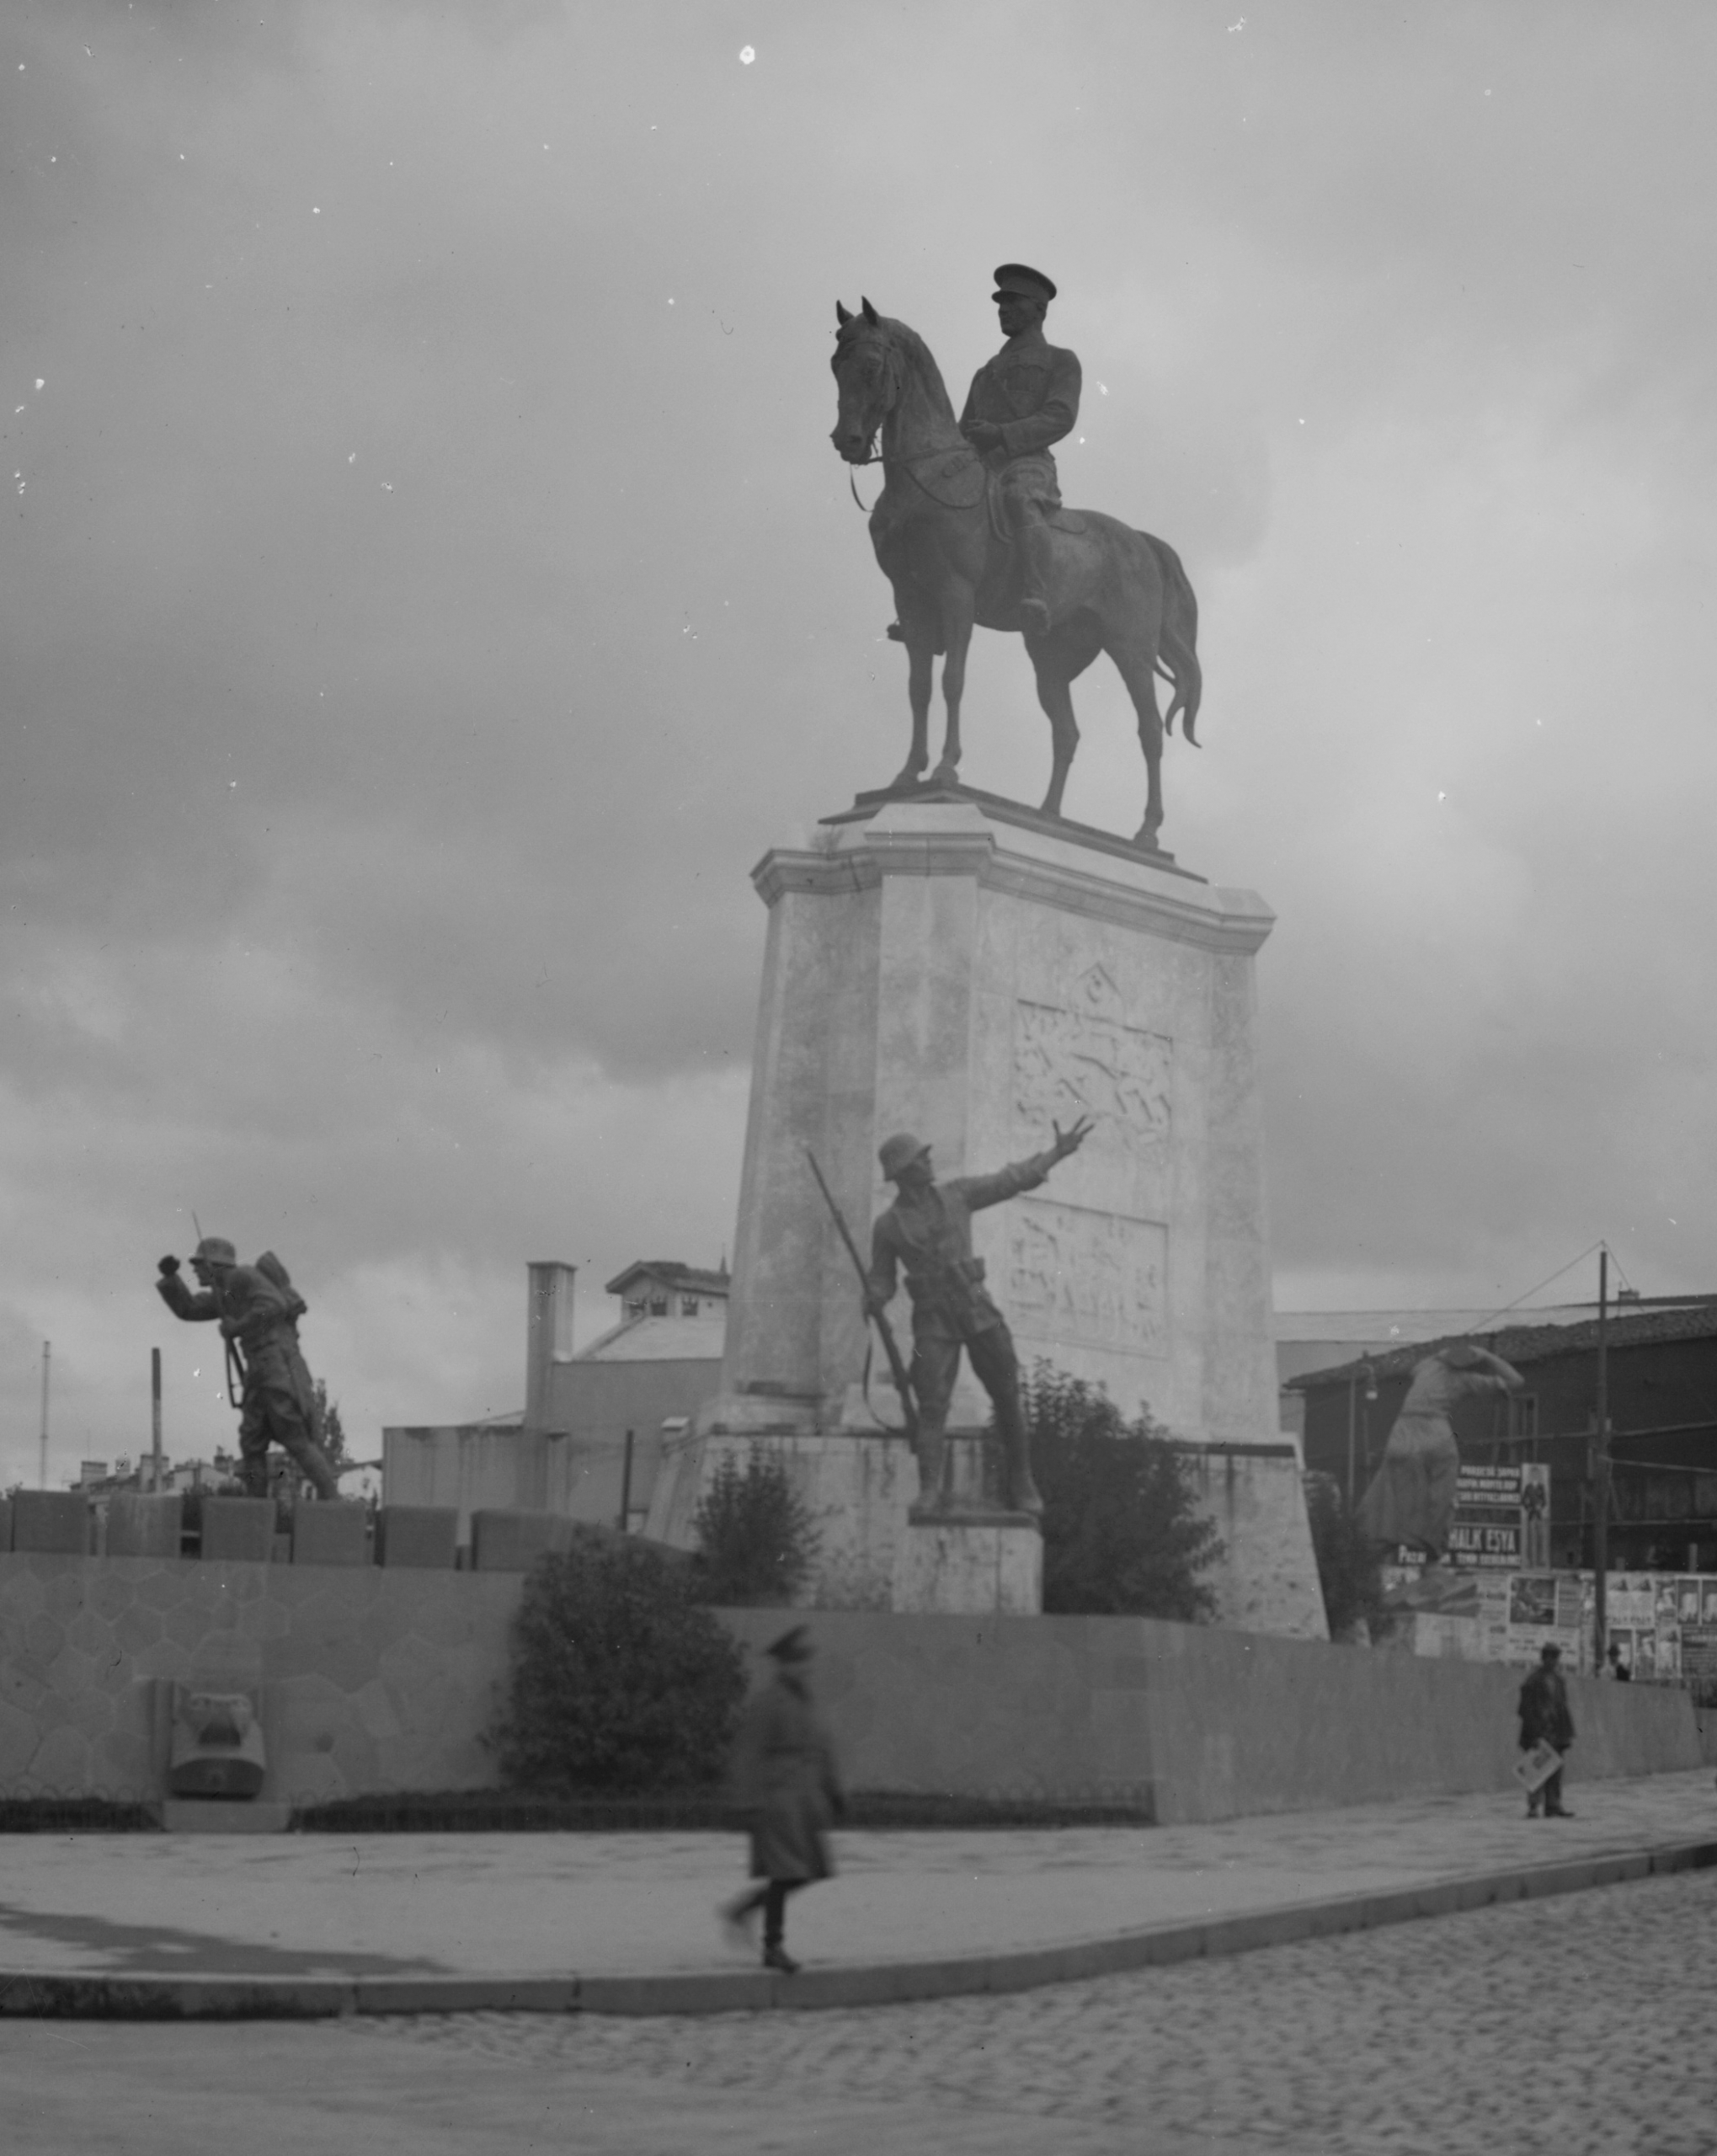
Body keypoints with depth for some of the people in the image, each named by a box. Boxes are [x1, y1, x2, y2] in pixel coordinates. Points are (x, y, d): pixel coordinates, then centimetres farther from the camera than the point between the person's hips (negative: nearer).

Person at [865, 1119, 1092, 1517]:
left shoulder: (956, 1193, 6)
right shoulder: (887, 1226, 1)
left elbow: (1009, 1182, 13)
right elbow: (881, 1282, 7)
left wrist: (1057, 1153, 12)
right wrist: (874, 1301, -17)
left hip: (977, 1311, 2)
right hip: (933, 1321, -2)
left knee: (1007, 1400, 2)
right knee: (932, 1406, -18)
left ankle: (1022, 1488, 16)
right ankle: (930, 1493, -23)